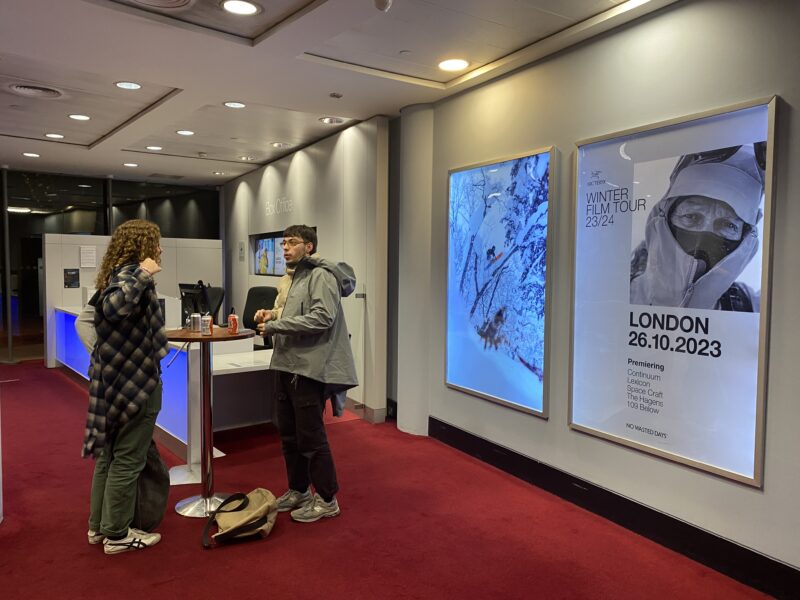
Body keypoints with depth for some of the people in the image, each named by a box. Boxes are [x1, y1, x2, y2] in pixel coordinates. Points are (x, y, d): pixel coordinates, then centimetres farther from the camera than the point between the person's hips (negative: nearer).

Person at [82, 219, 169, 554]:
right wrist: (143, 276, -35)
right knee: (127, 459, 2)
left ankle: (99, 526, 31)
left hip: (116, 376, 10)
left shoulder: (119, 273, 10)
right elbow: (114, 307, -39)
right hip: (133, 380, -10)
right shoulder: (130, 273, -19)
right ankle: (117, 534, 15)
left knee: (109, 455, 18)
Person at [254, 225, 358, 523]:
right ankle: (298, 491, 33)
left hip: (310, 367, -9)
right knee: (289, 434, 17)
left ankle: (327, 499, 14)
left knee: (311, 436, -2)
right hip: (287, 364, 9)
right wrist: (272, 314, 5)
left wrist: (275, 326, -19)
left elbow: (322, 317, -23)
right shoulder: (290, 277, 17)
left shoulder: (321, 275, -11)